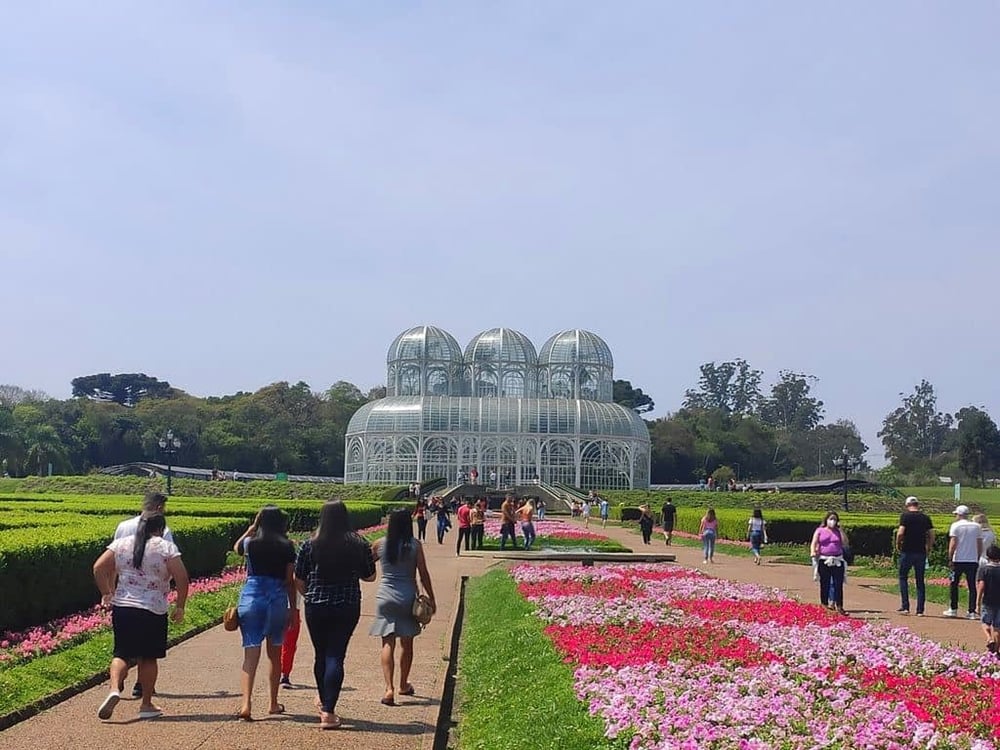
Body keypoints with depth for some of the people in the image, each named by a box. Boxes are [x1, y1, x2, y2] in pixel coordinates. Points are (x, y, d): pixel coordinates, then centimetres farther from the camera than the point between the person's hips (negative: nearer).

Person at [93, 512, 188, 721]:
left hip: (122, 608, 2)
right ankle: (146, 705, 16)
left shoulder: (121, 544, 8)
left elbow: (99, 568, 2)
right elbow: (181, 577, -10)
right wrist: (180, 606, -1)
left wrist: (106, 593, 12)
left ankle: (114, 688, -15)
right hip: (153, 611, -2)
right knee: (148, 657, 10)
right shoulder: (166, 547, -2)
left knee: (122, 653, 10)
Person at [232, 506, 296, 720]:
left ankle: (245, 704, -17)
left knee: (251, 655, -2)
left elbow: (236, 548, 25)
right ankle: (273, 704, 28)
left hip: (251, 597, 0)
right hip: (277, 600, 0)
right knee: (275, 655, 16)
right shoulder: (287, 547, -3)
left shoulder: (249, 543, 0)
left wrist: (251, 528, 25)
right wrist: (293, 609, 8)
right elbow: (290, 581, 0)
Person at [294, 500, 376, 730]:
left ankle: (324, 704, 34)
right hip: (347, 608, -1)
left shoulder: (310, 545, -6)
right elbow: (370, 576, 5)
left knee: (321, 655, 17)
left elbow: (299, 580, 0)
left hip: (316, 607, 1)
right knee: (336, 655, 0)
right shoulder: (359, 545, -5)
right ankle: (328, 711, -9)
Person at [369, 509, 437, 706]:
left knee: (387, 644, -1)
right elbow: (423, 575, -3)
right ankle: (403, 685, 31)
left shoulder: (380, 544, -1)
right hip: (407, 597, 0)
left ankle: (389, 688, -16)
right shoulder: (415, 546, -5)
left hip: (385, 598, 0)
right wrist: (431, 599, 6)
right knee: (406, 644, 16)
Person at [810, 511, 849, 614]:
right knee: (824, 584, 2)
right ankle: (824, 605, 9)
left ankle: (839, 606, -1)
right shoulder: (820, 531, 8)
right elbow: (814, 543, 1)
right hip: (824, 561, -1)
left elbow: (845, 543, 1)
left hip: (837, 561, 1)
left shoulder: (838, 532, 13)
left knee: (838, 584, -4)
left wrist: (840, 529, -2)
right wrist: (813, 552, -19)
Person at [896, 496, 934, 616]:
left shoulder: (905, 515, -5)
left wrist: (898, 545, 1)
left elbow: (900, 533, -15)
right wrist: (928, 549, 14)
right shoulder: (925, 517, 6)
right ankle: (920, 610, 7)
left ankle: (905, 607, 2)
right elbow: (931, 536, 3)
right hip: (921, 552, 3)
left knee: (903, 577, 10)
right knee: (920, 581, 9)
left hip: (907, 552, -3)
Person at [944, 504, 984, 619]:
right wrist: (978, 559, 17)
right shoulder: (976, 526, 6)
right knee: (972, 586, 6)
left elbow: (953, 544, -10)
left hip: (958, 560, -3)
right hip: (973, 561, 3)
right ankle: (972, 612, 1)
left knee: (954, 585, 9)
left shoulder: (956, 525, -5)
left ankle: (953, 609, 11)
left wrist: (950, 559, -7)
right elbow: (980, 545, 8)